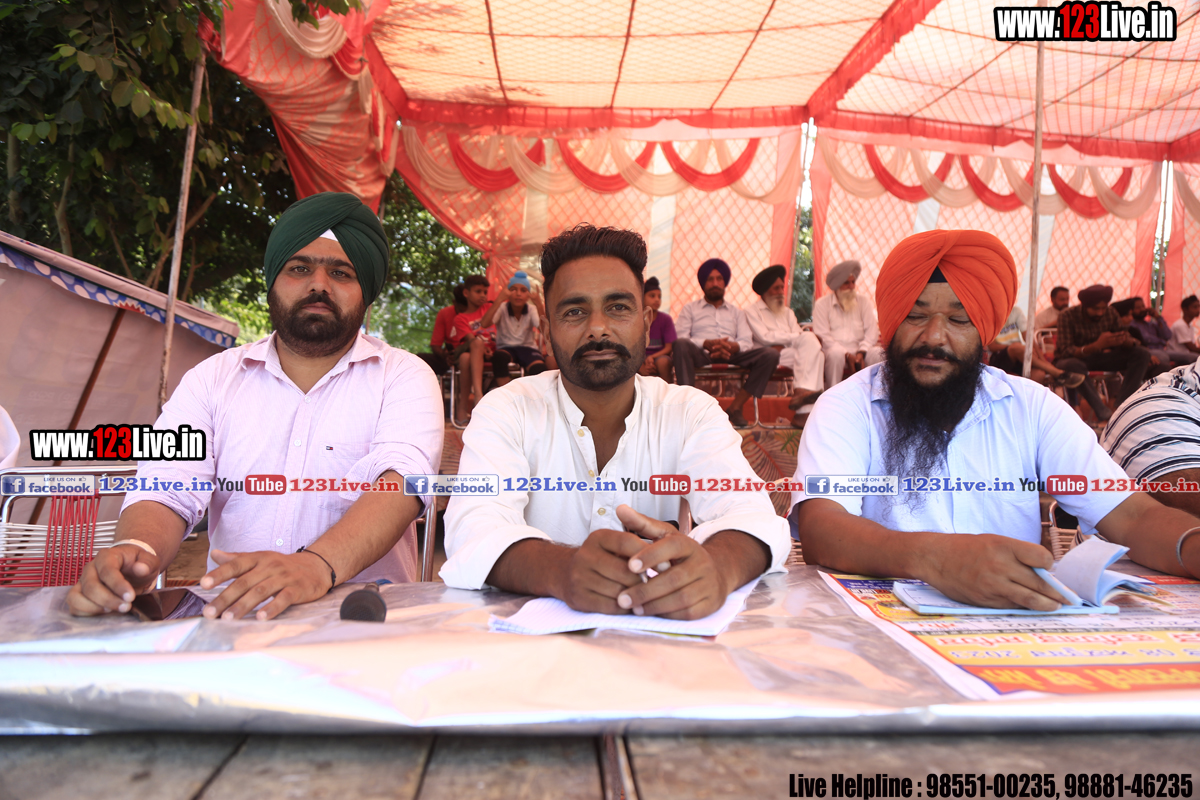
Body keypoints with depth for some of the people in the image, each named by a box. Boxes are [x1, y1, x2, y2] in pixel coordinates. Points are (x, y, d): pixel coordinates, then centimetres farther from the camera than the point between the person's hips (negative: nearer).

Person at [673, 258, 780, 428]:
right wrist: (707, 343, -16)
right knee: (681, 345, -36)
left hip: (730, 356, 3)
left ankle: (735, 408, -19)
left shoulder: (736, 312, 28)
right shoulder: (691, 309, 20)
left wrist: (732, 347, -13)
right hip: (701, 356, -2)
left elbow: (747, 343, 11)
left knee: (770, 355, -21)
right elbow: (680, 338, 1)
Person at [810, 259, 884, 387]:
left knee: (878, 353, -28)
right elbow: (822, 336, -4)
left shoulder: (863, 301, 15)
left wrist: (861, 352, -12)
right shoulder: (821, 304, 5)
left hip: (860, 350, 3)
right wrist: (847, 355, -15)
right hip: (835, 349, -3)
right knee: (835, 354, -37)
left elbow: (872, 330, 6)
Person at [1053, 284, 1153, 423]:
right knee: (1072, 365, -41)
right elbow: (1066, 352, -29)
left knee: (1142, 354, -13)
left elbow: (1131, 342, -5)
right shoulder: (1067, 317, -20)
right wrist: (1096, 346, -46)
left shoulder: (1111, 314, -4)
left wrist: (1126, 341, -32)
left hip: (1098, 357, 6)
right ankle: (1104, 414, -37)